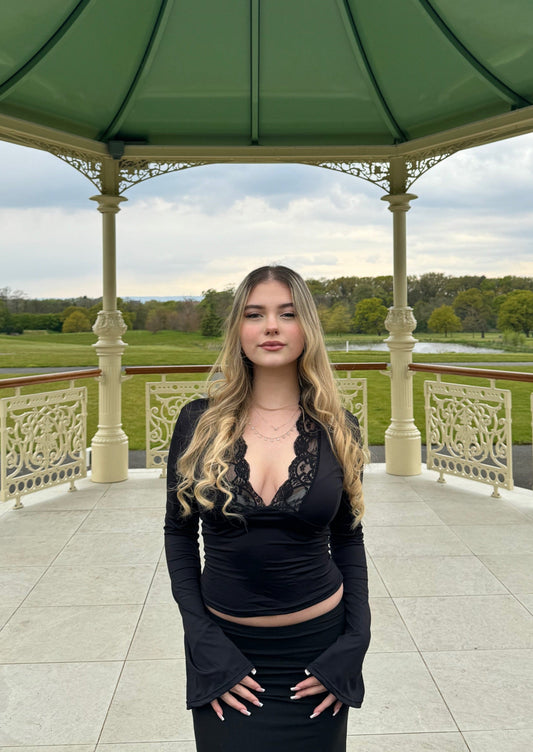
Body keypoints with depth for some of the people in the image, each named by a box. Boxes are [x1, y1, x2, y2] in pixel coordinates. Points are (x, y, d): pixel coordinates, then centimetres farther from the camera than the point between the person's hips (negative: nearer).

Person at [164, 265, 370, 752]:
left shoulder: (337, 429, -4)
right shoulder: (199, 423, -6)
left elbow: (348, 539, 4)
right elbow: (179, 534, 0)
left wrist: (355, 641, -4)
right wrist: (204, 644, -7)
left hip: (317, 647, 1)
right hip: (226, 651, 0)